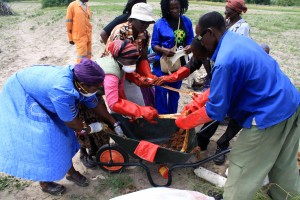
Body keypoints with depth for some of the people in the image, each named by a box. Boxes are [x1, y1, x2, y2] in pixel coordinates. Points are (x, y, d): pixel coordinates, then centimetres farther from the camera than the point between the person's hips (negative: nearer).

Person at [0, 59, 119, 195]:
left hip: (40, 93, 8)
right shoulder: (62, 90, -42)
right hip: (20, 97, -8)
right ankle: (44, 183, 19)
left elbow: (95, 105, -1)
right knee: (39, 144, -5)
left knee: (63, 135, 7)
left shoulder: (80, 79, -16)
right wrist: (90, 128, -8)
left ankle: (71, 172, 25)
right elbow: (71, 122, -27)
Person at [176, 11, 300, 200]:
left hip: (269, 115, -9)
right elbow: (224, 85, 13)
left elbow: (215, 111, -17)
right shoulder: (239, 40, 5)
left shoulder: (225, 61, -25)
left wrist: (184, 121, -2)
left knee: (243, 170, 7)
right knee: (283, 165, 27)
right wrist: (196, 103, 8)